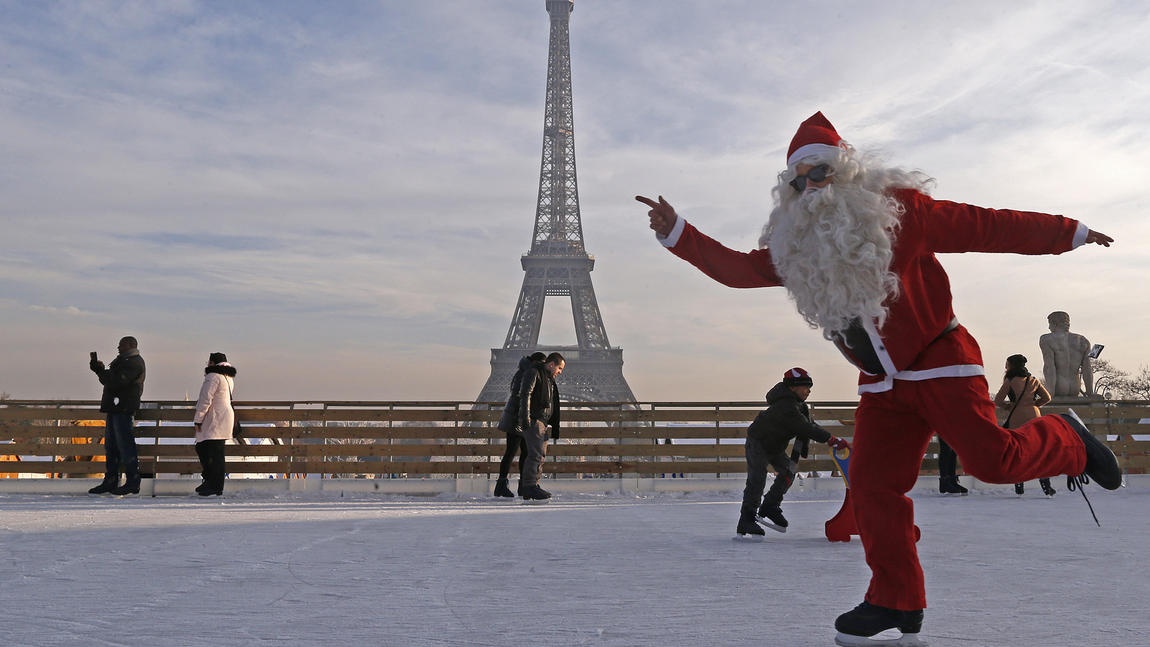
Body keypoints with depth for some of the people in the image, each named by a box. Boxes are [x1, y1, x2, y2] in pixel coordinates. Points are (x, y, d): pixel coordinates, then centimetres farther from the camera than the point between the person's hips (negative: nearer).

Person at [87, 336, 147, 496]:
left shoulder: (134, 363, -9)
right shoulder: (123, 361, 25)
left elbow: (116, 382, -19)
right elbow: (110, 381, 19)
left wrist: (99, 370, -10)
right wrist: (99, 369, 5)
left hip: (124, 410, -11)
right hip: (114, 409, 11)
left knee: (125, 446, -9)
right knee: (111, 446, 11)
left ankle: (132, 482, -6)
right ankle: (110, 482, 15)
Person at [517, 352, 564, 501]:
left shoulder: (549, 379, 26)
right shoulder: (533, 373, -3)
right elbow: (525, 394, -15)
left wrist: (554, 428, 25)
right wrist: (525, 417, -24)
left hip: (542, 422, 10)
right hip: (533, 420, -10)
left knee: (540, 455, 8)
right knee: (536, 454, -16)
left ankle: (527, 488, 11)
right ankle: (530, 486, -17)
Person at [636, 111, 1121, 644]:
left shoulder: (899, 209, -9)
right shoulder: (794, 244, 5)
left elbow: (983, 227, -4)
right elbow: (740, 269, 3)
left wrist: (1069, 233, 1)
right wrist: (677, 234, -5)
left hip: (939, 360, -4)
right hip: (882, 383, 5)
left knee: (992, 458, -17)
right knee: (872, 485, 0)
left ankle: (1066, 441, 17)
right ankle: (897, 601, 15)